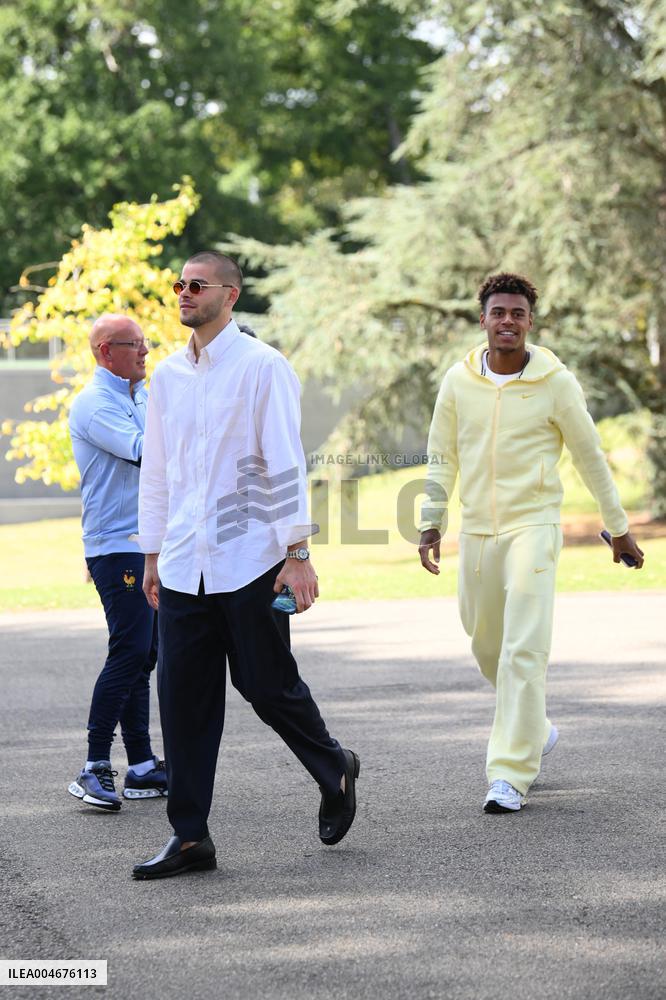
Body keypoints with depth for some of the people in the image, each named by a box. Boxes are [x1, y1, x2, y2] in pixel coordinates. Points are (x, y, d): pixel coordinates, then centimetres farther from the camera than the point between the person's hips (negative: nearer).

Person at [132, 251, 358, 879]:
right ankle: (190, 837, 6)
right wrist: (152, 554, 18)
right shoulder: (167, 376, 12)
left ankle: (334, 772, 29)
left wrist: (297, 554, -14)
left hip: (249, 561, -5)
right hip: (184, 566, 5)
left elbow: (285, 464, -9)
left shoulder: (262, 367, -5)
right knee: (183, 698, 1)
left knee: (267, 687, 1)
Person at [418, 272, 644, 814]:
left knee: (524, 650, -13)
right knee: (487, 645, 14)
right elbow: (442, 457, 12)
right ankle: (535, 730, 39)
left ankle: (510, 774, -13)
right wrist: (431, 522, 5)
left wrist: (618, 527, 8)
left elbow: (590, 457, 3)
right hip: (477, 529, 4)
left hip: (533, 525, -4)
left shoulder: (556, 383, -6)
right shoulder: (459, 381, 3)